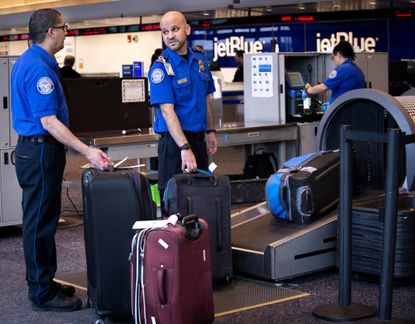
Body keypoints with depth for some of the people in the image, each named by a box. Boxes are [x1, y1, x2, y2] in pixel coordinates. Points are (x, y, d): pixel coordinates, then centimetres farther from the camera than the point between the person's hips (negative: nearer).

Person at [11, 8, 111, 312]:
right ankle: (42, 293, 4)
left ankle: (43, 283, 25)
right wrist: (87, 151, -29)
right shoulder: (39, 69, -21)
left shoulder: (29, 61, 12)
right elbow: (49, 122, -25)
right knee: (40, 224, -3)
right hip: (41, 152, -11)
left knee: (42, 220, 16)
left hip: (34, 149, 11)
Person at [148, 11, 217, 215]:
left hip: (198, 138, 6)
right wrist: (185, 148, -30)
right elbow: (167, 111, -22)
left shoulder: (200, 60, 7)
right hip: (174, 141, -6)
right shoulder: (161, 67, -13)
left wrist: (210, 131, 13)